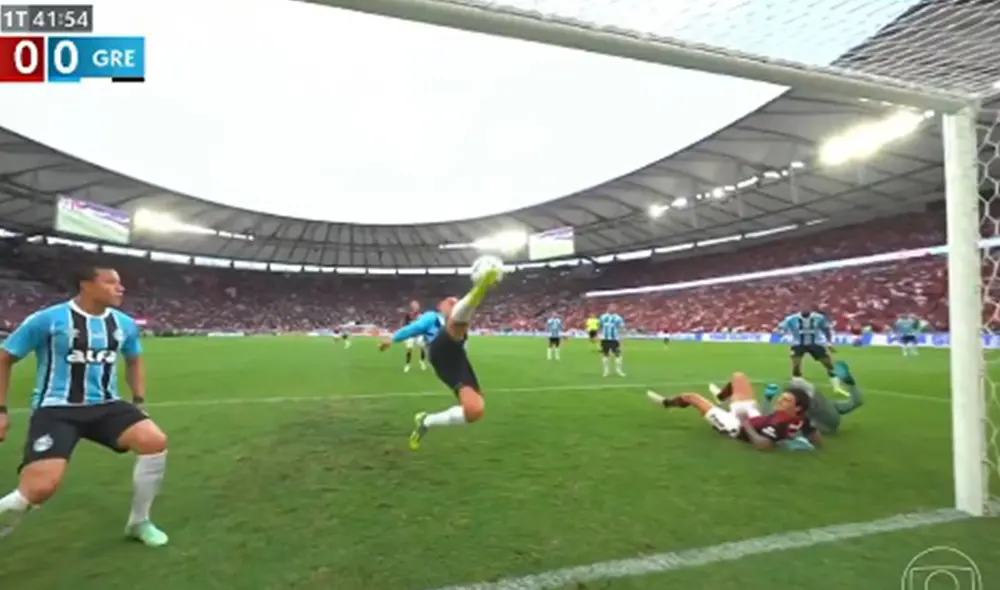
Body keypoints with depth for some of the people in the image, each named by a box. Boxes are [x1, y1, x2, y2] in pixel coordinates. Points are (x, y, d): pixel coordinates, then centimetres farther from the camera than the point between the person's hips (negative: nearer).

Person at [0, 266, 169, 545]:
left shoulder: (125, 324, 4)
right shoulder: (47, 319, -9)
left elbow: (134, 361, 22)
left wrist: (139, 401, 13)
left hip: (105, 406, 4)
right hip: (56, 409, -4)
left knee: (155, 441, -17)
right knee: (40, 488, -23)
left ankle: (139, 522, 3)